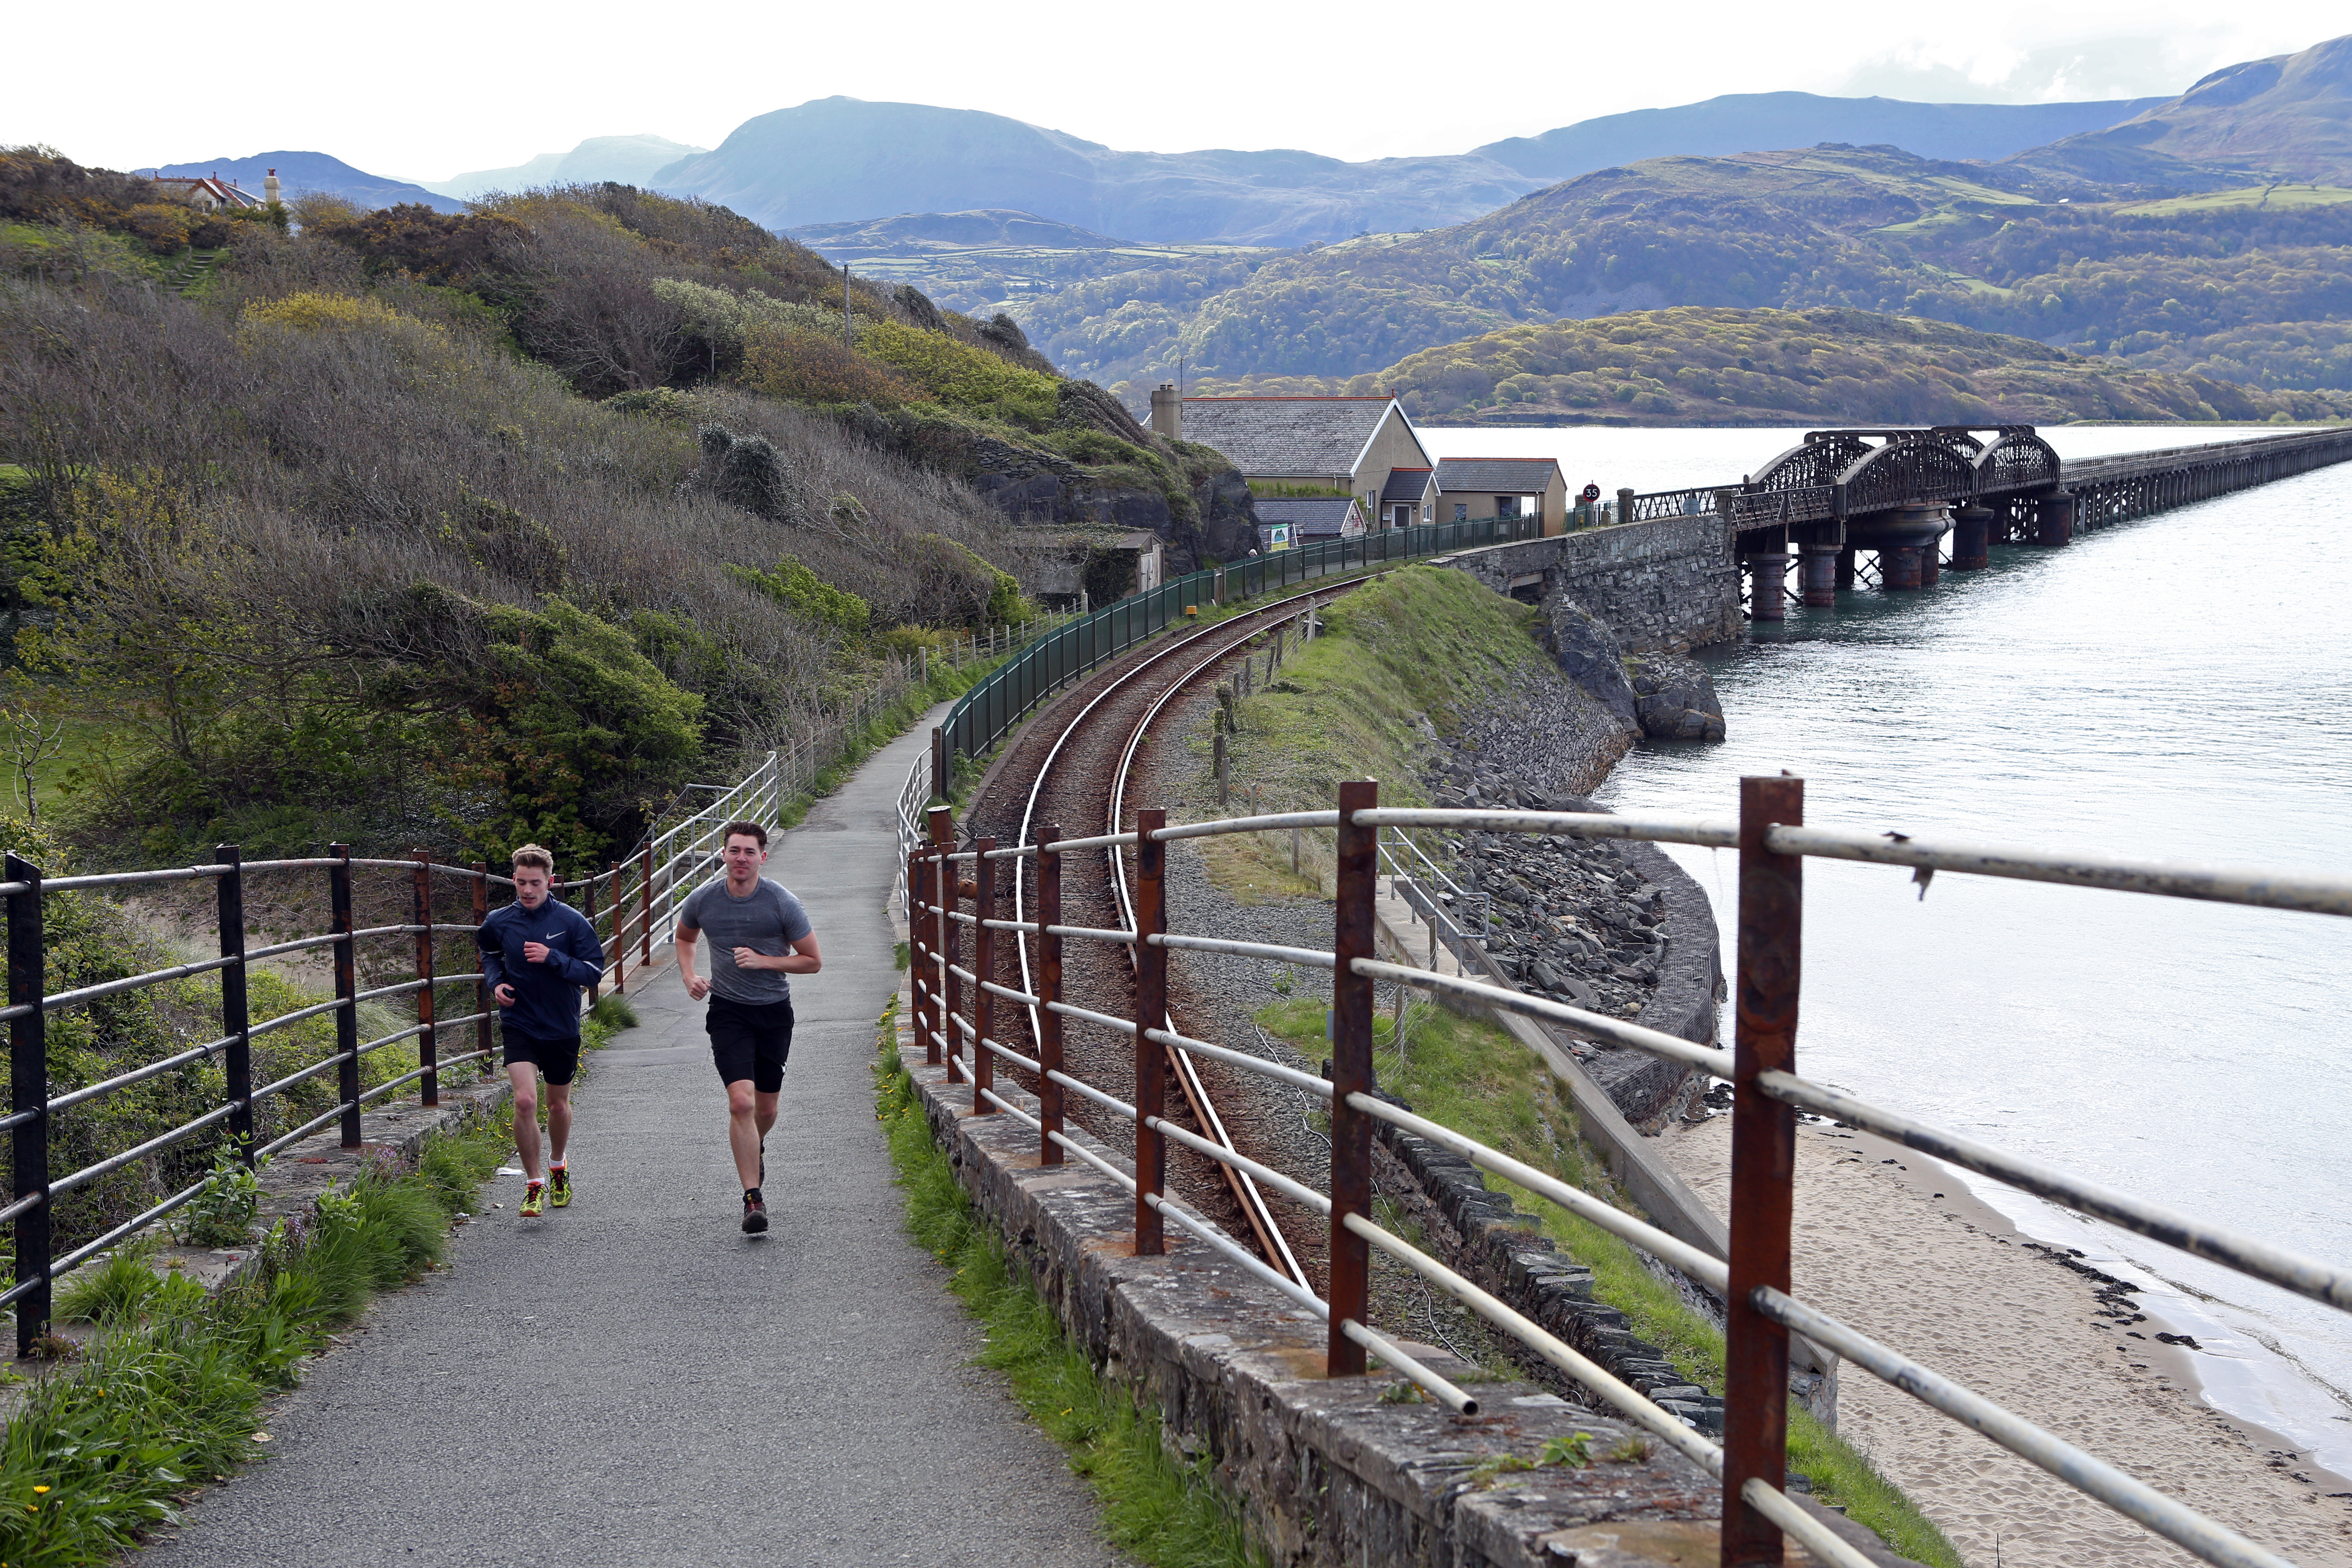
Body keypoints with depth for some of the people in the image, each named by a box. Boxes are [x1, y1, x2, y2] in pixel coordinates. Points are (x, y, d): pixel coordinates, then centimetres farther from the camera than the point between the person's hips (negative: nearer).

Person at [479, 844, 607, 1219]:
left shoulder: (571, 921, -10)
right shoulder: (500, 922, -4)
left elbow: (594, 971, -10)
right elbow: (490, 954, 19)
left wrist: (553, 958, -23)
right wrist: (496, 981, -1)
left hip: (562, 1028, 0)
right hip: (519, 1024, 0)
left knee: (558, 1104, 15)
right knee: (525, 1100, -18)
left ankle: (558, 1166, 44)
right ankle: (534, 1185, -5)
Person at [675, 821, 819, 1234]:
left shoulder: (782, 902, -10)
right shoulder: (703, 900, -4)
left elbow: (812, 961, -3)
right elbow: (685, 937, 19)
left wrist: (763, 960, -16)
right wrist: (689, 976, 2)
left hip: (775, 1012, 1)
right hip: (728, 1012, -1)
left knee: (766, 1109, 12)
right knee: (741, 1101, -18)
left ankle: (755, 1149, 48)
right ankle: (754, 1198, -13)